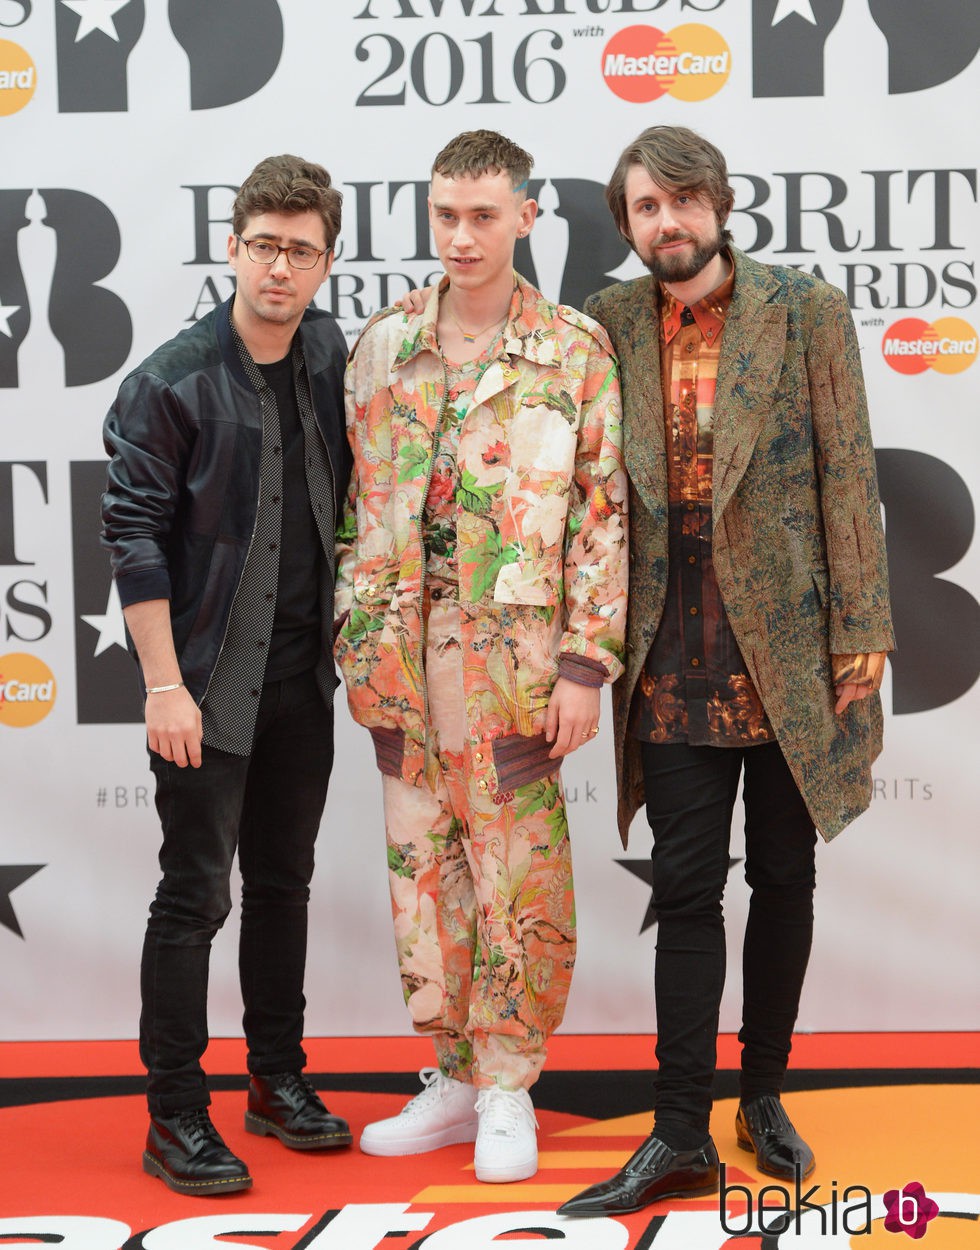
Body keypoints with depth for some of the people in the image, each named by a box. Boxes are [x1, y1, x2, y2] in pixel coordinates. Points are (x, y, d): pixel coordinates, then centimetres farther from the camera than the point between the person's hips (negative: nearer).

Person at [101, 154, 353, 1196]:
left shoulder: (333, 359, 3)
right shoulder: (172, 382, -12)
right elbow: (134, 535, -13)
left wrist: (349, 627, 9)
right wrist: (165, 685, -16)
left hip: (302, 675, 5)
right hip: (209, 679, -5)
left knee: (283, 882, 15)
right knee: (195, 894, -1)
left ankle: (277, 1079, 29)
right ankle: (175, 1116, 10)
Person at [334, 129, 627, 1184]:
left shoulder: (576, 351, -1)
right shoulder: (381, 347, 9)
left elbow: (603, 513, -4)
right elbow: (356, 500, 12)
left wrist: (587, 663, -9)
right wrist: (359, 643, 7)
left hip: (516, 652, -4)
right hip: (404, 657, 4)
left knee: (519, 873, 1)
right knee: (423, 866, 10)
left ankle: (506, 1086, 15)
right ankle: (454, 1077, 23)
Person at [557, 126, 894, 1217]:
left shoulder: (808, 312, -1)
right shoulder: (609, 326, 5)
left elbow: (846, 477, -2)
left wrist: (860, 633, -6)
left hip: (788, 651, -1)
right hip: (673, 665, 1)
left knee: (783, 880, 10)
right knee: (686, 892, 2)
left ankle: (764, 1096, 26)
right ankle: (680, 1138, 8)